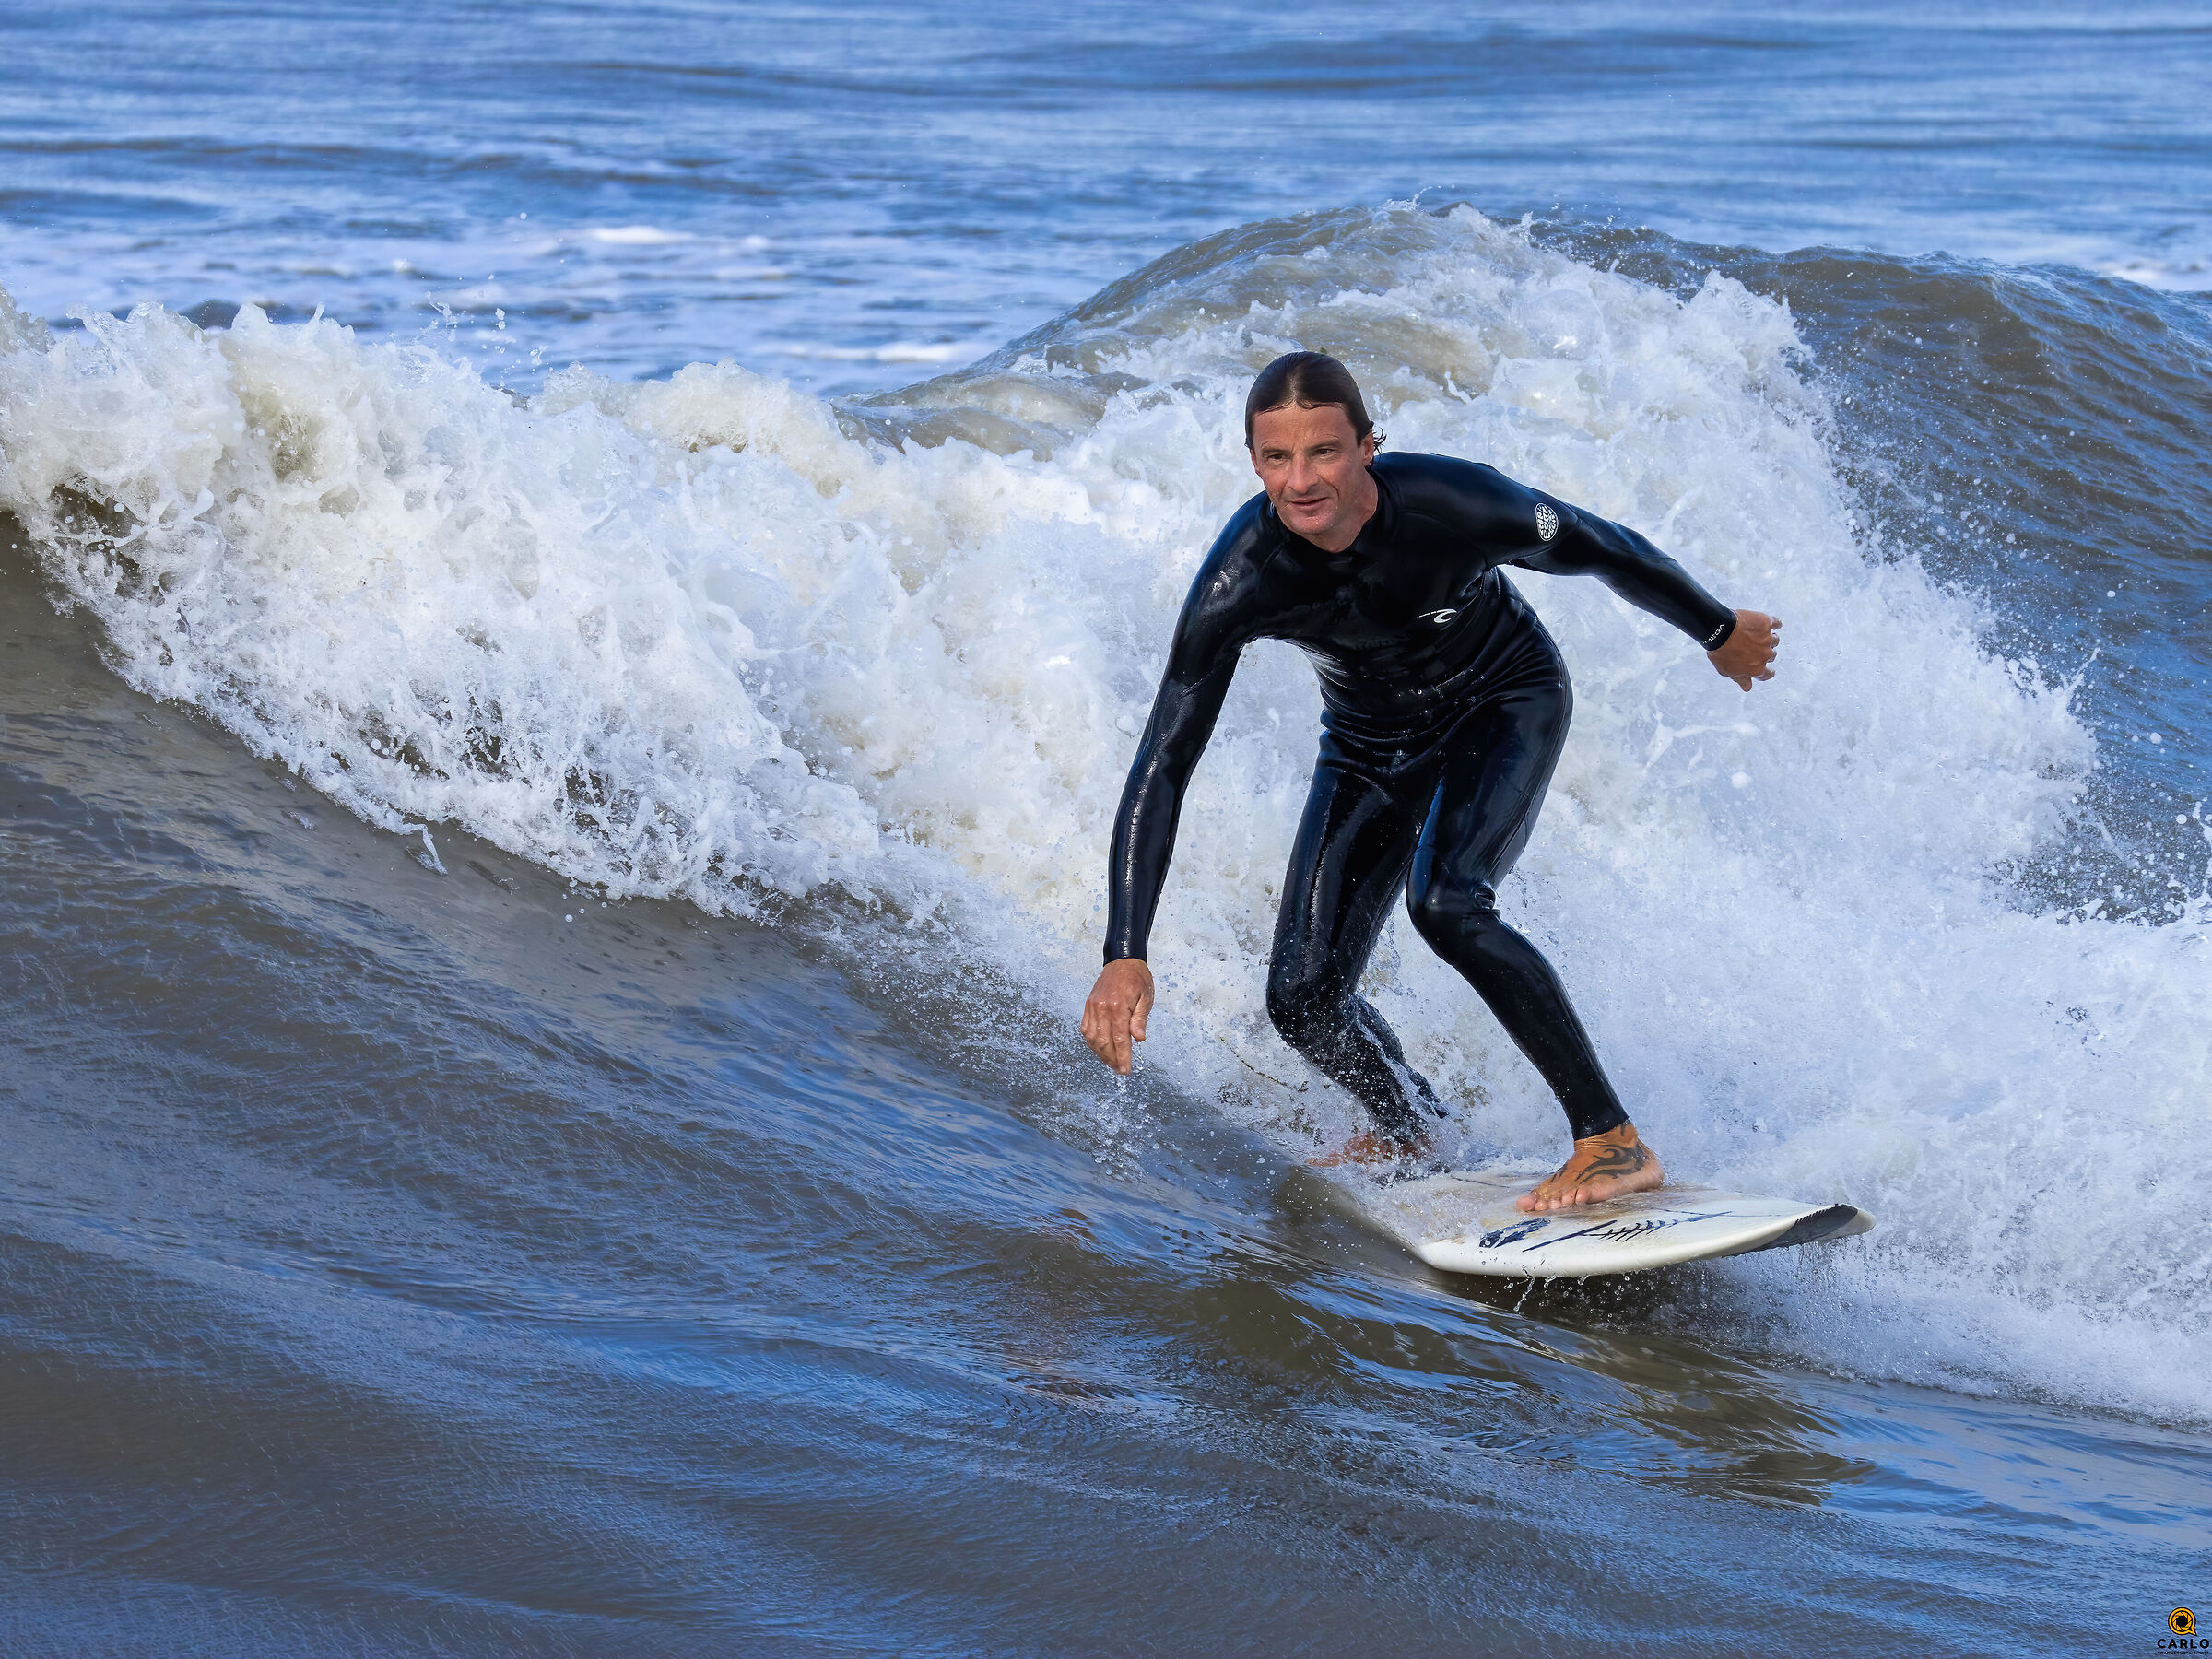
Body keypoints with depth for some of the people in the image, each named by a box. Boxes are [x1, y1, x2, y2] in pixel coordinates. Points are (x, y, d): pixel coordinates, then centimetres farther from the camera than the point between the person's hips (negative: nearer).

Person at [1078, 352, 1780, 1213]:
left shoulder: (1454, 502, -34)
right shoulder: (1239, 580, -30)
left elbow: (1607, 551, -14)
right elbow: (1162, 769, -28)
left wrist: (1721, 633, 3)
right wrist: (1124, 957, -36)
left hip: (1507, 701, -3)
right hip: (1373, 747, 3)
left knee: (1445, 902, -30)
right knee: (1302, 999, -4)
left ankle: (1615, 1142, -20)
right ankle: (1410, 1129, 29)